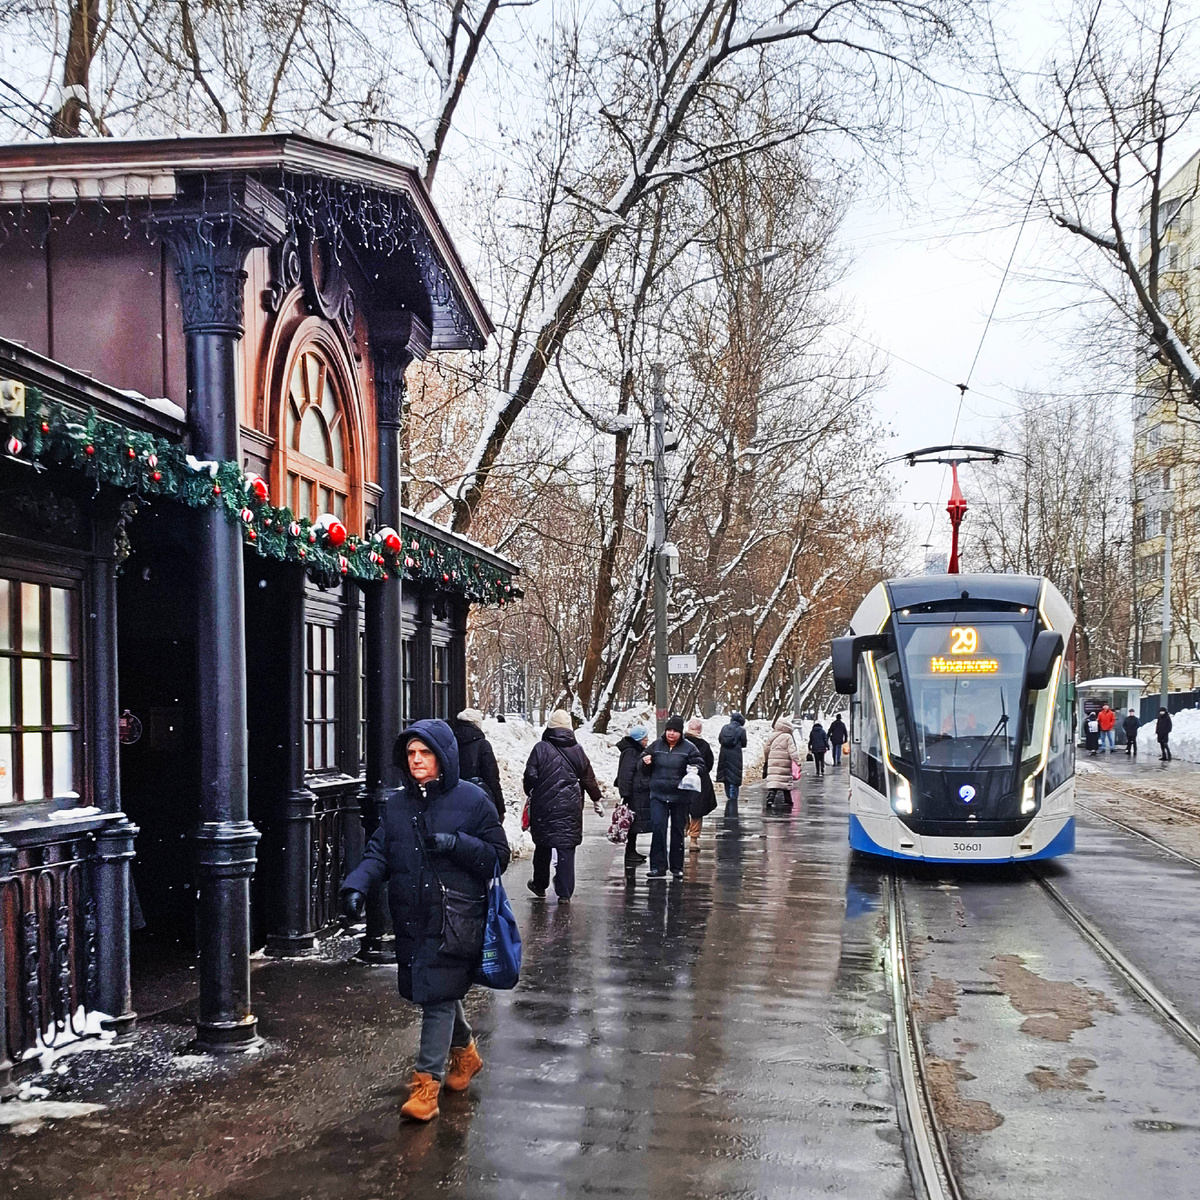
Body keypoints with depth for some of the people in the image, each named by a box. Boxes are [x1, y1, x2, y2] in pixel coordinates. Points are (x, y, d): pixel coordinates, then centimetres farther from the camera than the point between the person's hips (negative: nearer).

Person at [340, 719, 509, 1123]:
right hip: (411, 918, 5)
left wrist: (457, 844, -19)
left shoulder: (472, 800, -4)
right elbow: (379, 852, 5)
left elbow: (498, 856, -2)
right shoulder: (396, 803, 9)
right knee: (436, 990, 17)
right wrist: (356, 885, -14)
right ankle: (464, 1051, 42)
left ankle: (427, 1082, 0)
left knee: (438, 994, -8)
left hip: (455, 918, -5)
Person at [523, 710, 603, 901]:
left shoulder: (541, 748, -7)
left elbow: (530, 776, -6)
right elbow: (589, 778, 10)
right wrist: (596, 800, 23)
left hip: (544, 806, -1)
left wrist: (530, 794, 14)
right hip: (570, 807, 1)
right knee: (567, 849, 3)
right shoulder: (577, 750, 2)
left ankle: (539, 885, 30)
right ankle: (564, 892, 1)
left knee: (542, 846, 15)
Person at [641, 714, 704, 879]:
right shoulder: (656, 746, 6)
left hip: (680, 796, -1)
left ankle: (677, 867, 20)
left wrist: (694, 770, -19)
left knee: (678, 831, 9)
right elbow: (645, 772, 13)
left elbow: (700, 765, 3)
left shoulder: (689, 748, -1)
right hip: (658, 795, 1)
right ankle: (658, 867, -8)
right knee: (657, 827, -11)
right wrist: (646, 764, -10)